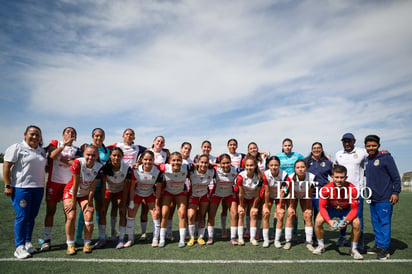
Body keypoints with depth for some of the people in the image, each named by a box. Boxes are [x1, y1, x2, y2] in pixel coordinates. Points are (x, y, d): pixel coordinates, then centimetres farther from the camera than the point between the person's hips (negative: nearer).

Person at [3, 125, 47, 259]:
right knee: (22, 217, -5)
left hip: (38, 188, 6)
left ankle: (28, 243, 23)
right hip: (21, 188, -6)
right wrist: (8, 185, -13)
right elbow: (6, 166, -9)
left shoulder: (42, 150, 15)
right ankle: (19, 247, 5)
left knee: (32, 217, 11)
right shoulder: (17, 148, -5)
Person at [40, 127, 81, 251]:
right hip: (54, 181, -1)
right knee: (50, 210, 1)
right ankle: (47, 240, 11)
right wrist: (64, 144, -13)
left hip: (69, 183, 2)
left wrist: (60, 158, -11)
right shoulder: (55, 143, 8)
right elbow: (52, 155, -14)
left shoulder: (76, 149, 11)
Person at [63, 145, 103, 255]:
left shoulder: (99, 168, -18)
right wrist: (73, 202, -15)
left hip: (85, 194, 2)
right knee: (71, 217, -13)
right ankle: (70, 244, 4)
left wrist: (89, 204, -10)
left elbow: (92, 187, -13)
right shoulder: (78, 163, -27)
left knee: (89, 217, -9)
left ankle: (87, 243, 7)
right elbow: (75, 184, -21)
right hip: (71, 192, -2)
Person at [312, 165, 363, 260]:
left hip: (346, 210, 1)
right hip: (330, 209, 0)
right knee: (318, 221, -24)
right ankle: (321, 246, 2)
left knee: (357, 223, -25)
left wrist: (347, 220, -36)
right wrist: (329, 221, -36)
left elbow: (354, 209, -19)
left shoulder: (352, 189, -27)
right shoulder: (326, 189, -29)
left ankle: (354, 249, 1)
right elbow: (322, 207, -21)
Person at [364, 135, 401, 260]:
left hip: (384, 198, -7)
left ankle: (384, 248, 7)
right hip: (372, 198, 7)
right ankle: (378, 245, 24)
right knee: (376, 223, 14)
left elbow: (396, 177, -9)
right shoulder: (367, 159, 11)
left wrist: (396, 192, -13)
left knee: (384, 223, -1)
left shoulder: (386, 158, -9)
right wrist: (368, 190, 16)